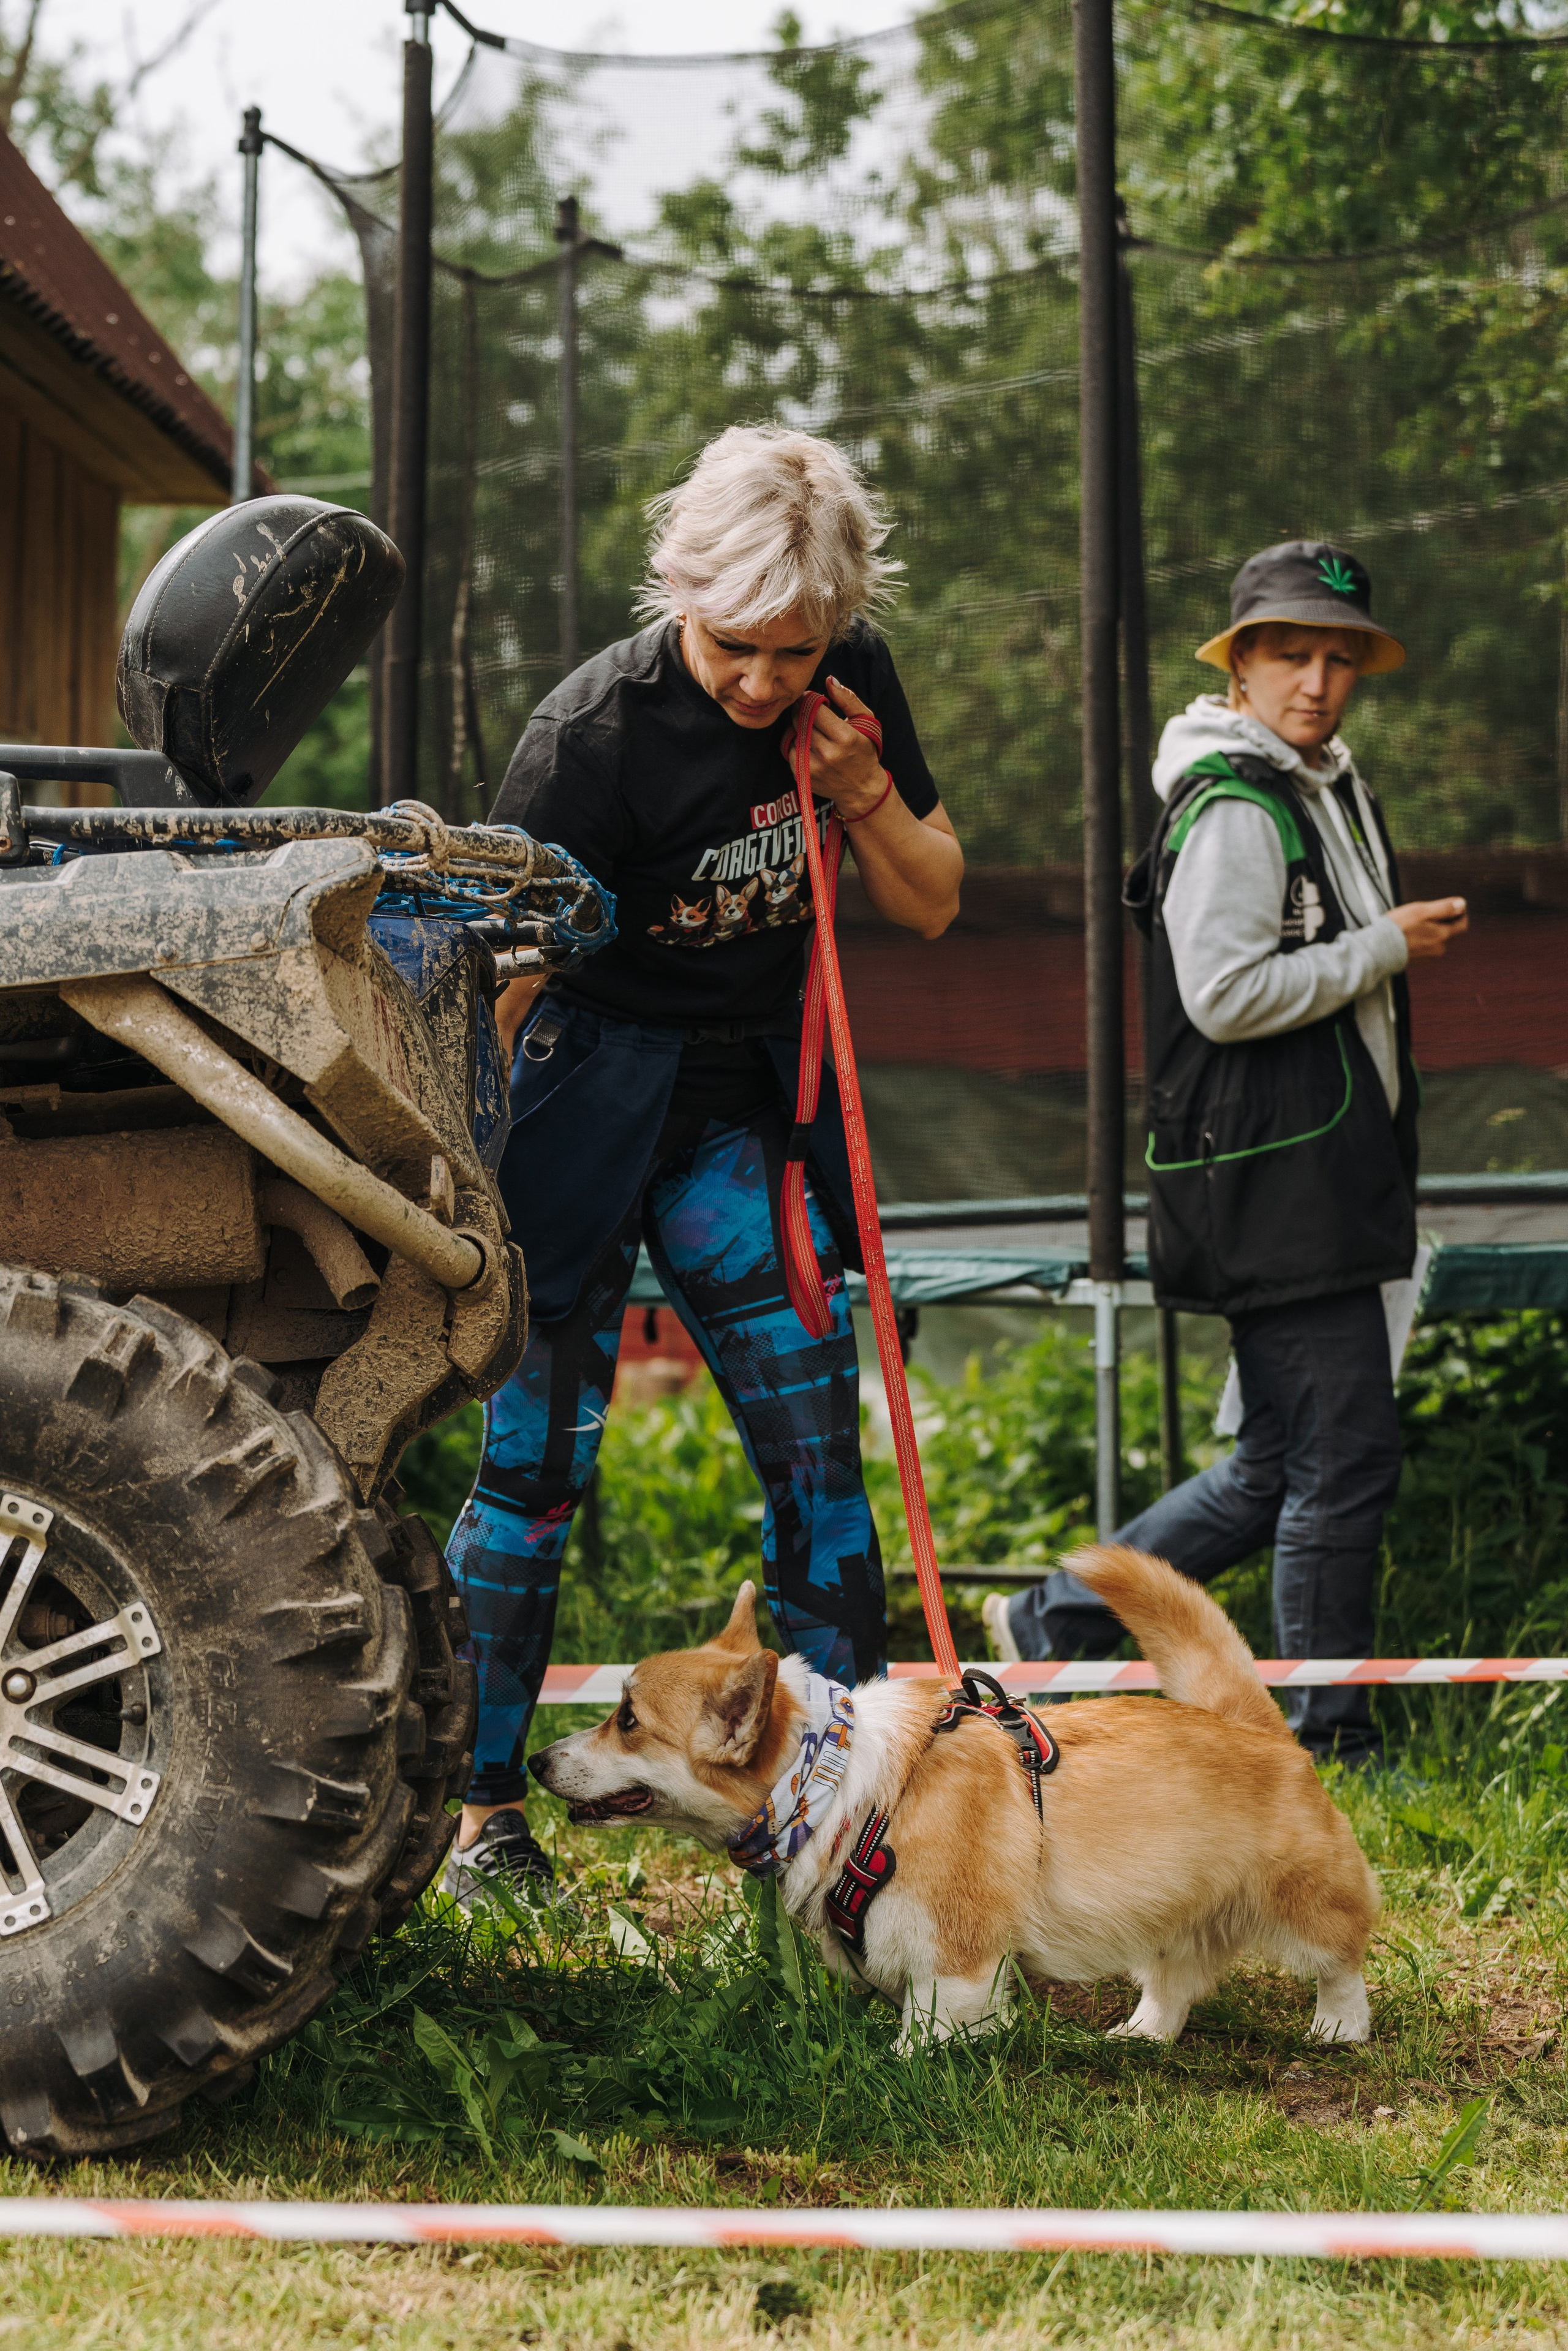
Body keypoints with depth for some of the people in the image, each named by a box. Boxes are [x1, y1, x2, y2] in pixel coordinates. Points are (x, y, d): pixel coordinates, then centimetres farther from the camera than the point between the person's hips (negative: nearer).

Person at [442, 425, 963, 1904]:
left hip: (742, 1110, 5)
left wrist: (862, 791, -11)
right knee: (538, 1459, -5)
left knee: (816, 1445, 1)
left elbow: (931, 905, 8)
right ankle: (484, 1811, 6)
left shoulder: (853, 682, -2)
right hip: (587, 1090, -5)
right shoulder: (596, 731, -20)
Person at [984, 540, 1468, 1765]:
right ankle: (1332, 1743, 4)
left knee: (1285, 1463, 14)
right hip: (1271, 1191, -10)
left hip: (1324, 1180, 10)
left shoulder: (1330, 788, 18)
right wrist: (1386, 949, -15)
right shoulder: (1233, 808, -14)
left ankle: (1056, 1626, 23)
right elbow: (1228, 994, -22)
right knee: (1346, 1455, -6)